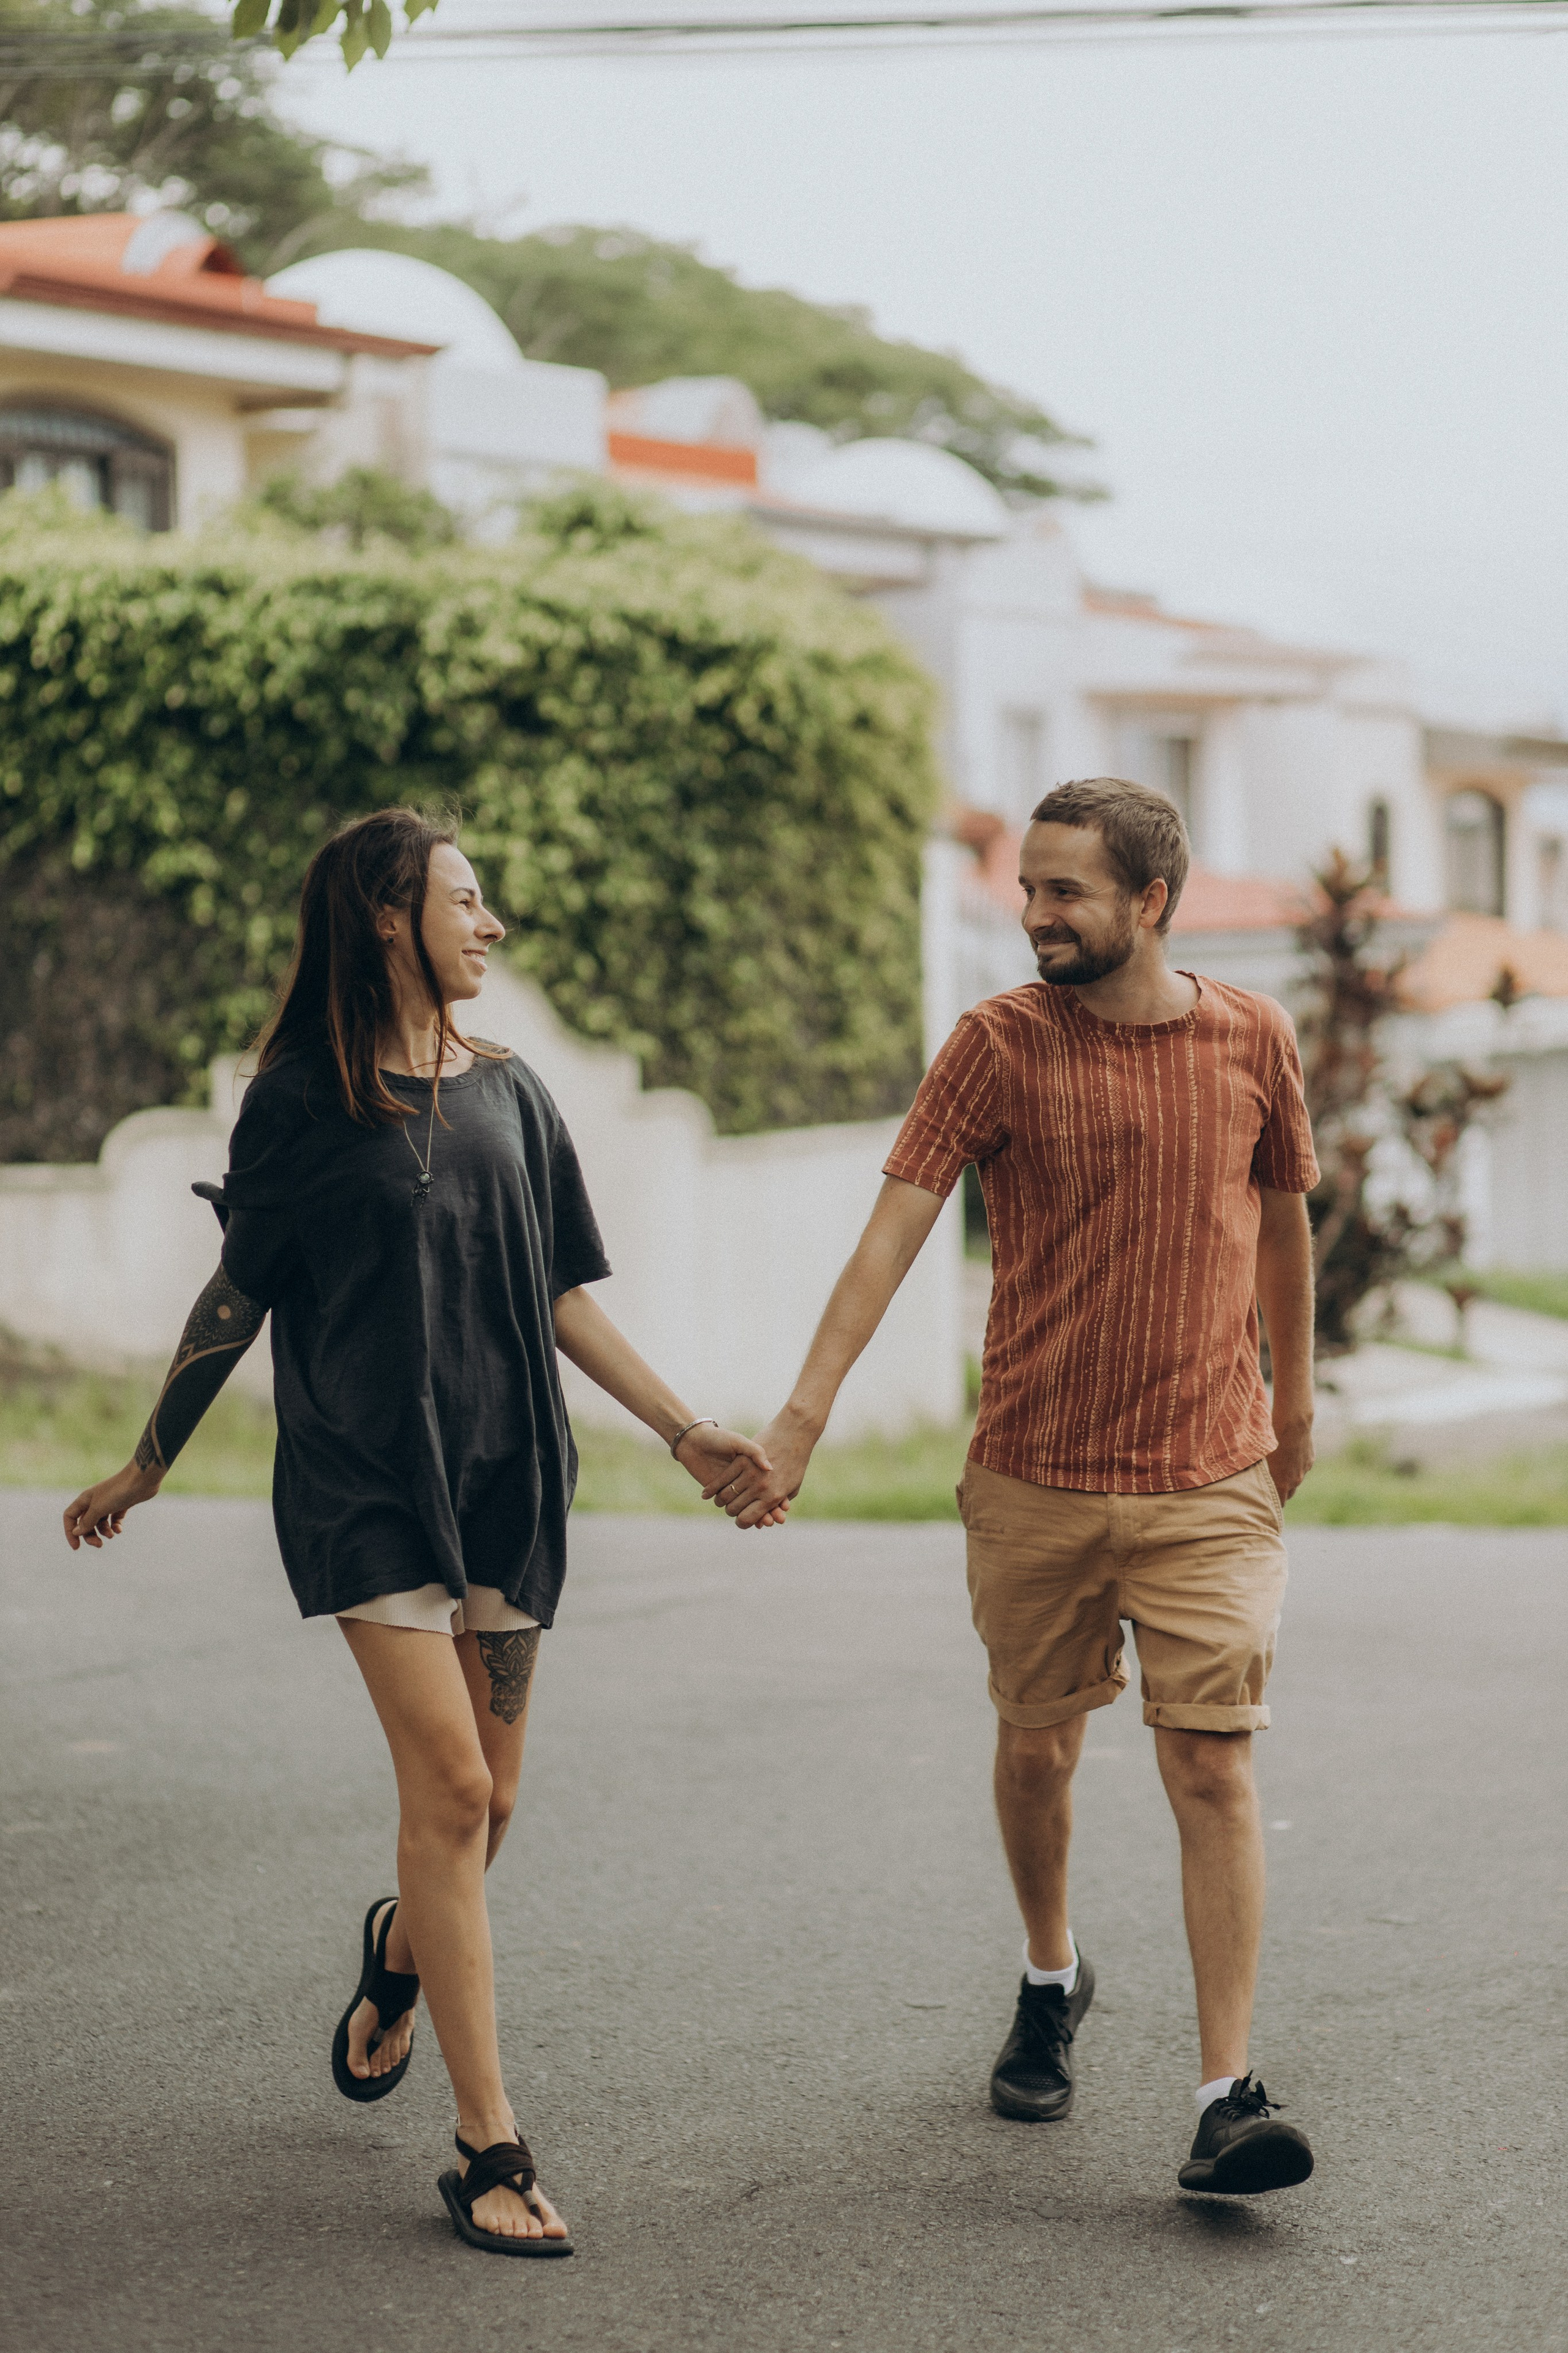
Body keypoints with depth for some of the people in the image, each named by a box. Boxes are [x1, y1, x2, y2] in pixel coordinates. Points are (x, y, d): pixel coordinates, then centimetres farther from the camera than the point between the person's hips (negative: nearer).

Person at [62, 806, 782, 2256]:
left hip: (506, 1471, 5)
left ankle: (401, 1956, 44)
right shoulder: (303, 1100, -2)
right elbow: (239, 1295, 6)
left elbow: (562, 1300, 14)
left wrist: (684, 1428, 7)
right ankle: (489, 2147, -9)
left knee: (482, 1793, 9)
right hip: (362, 1480, -5)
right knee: (449, 1783, -13)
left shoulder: (507, 1096, 11)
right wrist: (148, 1467, 11)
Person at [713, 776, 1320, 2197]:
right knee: (1038, 1747, 14)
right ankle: (1050, 1982, 41)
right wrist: (806, 1413, -24)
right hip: (1035, 1479, 1)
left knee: (1214, 1771, -8)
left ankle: (1228, 2103, -7)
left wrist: (1294, 1402, 25)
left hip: (1209, 1481, 0)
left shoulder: (1253, 1041, 1)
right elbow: (898, 1223, -13)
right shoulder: (1001, 1045, -5)